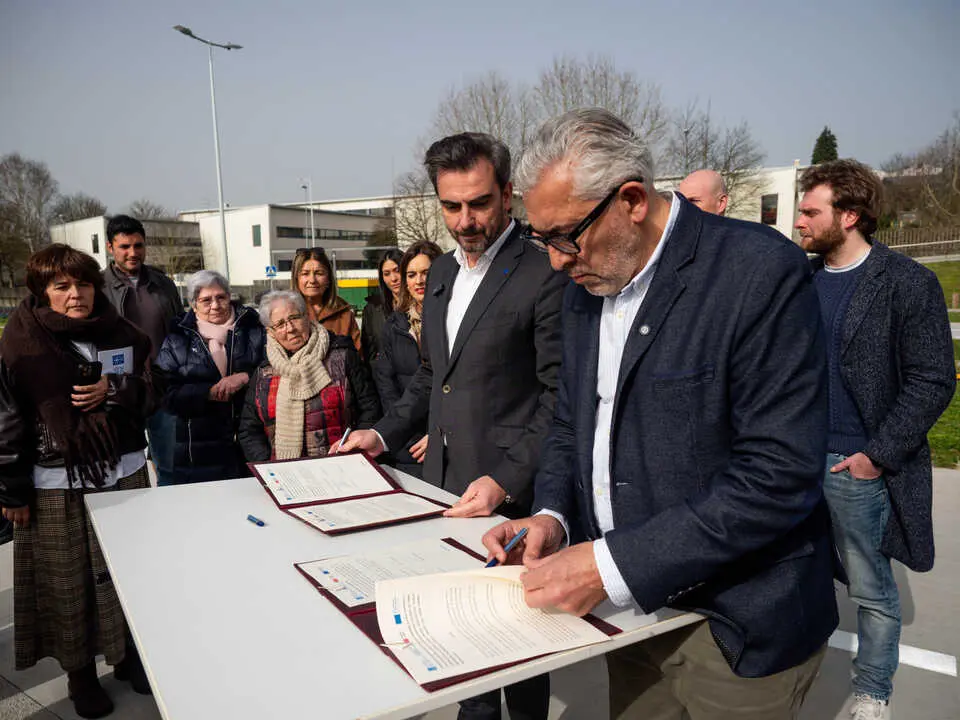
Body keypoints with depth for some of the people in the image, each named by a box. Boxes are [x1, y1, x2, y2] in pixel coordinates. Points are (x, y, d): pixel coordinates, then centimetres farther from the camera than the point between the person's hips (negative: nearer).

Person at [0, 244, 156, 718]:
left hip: (125, 474, 3)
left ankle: (128, 655, 32)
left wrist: (114, 392, -13)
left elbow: (149, 396, 7)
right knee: (68, 584, 7)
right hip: (57, 486, -3)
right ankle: (80, 672, 27)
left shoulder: (122, 334, 1)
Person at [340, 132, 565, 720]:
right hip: (444, 482, 7)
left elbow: (560, 396, -16)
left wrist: (507, 480, -23)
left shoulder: (543, 277, -14)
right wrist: (385, 434, 7)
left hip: (510, 494, -7)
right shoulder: (443, 273, 10)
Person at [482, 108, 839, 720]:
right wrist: (552, 516, -6)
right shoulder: (586, 288, 4)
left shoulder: (761, 272, -19)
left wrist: (613, 565, -25)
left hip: (737, 624, -6)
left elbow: (780, 471, -24)